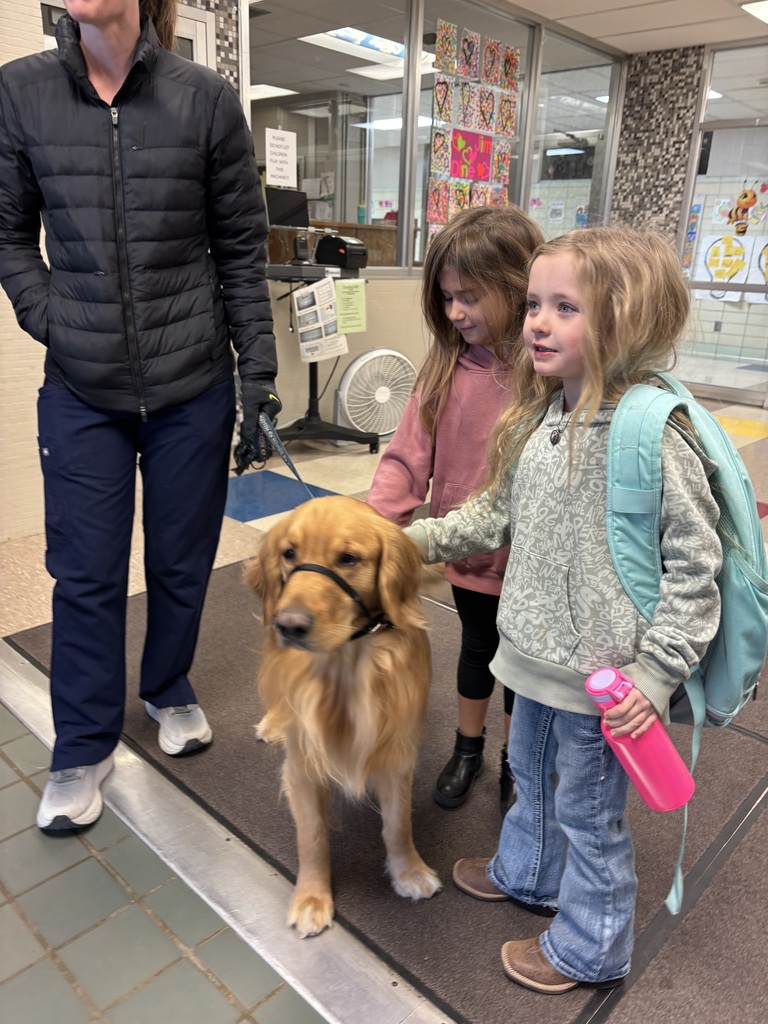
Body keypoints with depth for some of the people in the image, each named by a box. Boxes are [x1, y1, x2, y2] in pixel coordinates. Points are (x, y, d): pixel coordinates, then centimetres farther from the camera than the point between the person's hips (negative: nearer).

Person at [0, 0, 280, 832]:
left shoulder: (205, 98, -2)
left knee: (181, 562, 12)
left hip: (193, 386, 0)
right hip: (80, 391, 1)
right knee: (86, 575, 6)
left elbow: (241, 251, 1)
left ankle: (169, 692, 40)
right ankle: (83, 750, 26)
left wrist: (258, 372, -2)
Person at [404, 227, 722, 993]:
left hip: (600, 677, -7)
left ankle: (588, 949, 42)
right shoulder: (537, 420, 0)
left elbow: (695, 565, -19)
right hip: (536, 650, 7)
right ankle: (527, 872, 58)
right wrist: (413, 540, 5)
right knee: (530, 771, 29)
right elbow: (499, 513, 11)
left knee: (588, 811, 15)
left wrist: (655, 675, -19)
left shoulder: (649, 436, -23)